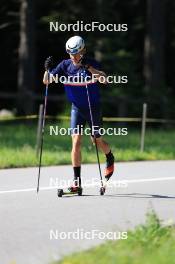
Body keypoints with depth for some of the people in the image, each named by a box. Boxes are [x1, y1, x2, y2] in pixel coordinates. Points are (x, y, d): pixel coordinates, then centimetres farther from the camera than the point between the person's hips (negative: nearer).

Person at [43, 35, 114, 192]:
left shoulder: (92, 64, -16)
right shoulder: (65, 65, -7)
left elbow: (104, 79, -34)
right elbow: (47, 81, -8)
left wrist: (88, 67, -45)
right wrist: (48, 70, -29)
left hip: (93, 108, -2)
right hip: (77, 108, 2)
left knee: (97, 141, 12)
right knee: (76, 142, -11)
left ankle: (110, 158, 47)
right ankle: (77, 181, -8)